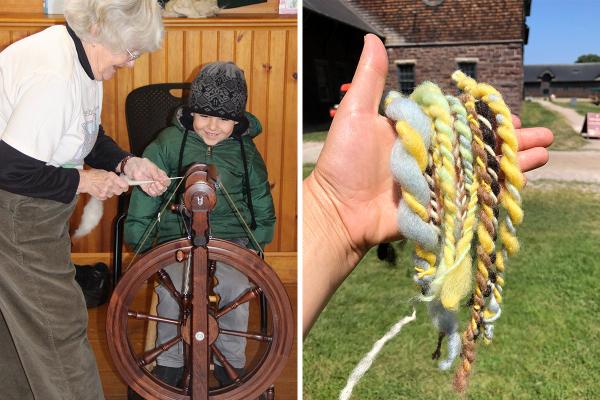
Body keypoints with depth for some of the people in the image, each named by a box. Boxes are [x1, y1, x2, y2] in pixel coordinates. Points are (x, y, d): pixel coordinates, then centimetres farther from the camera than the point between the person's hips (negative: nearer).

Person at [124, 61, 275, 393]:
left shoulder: (246, 152, 8)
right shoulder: (169, 143, 3)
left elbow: (262, 205, 18)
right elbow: (146, 194, 7)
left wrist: (256, 248, 14)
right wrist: (139, 246, 5)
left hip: (230, 239, 1)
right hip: (176, 237, 0)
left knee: (236, 289, -26)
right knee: (172, 289, -27)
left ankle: (230, 361, -1)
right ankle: (170, 361, -3)